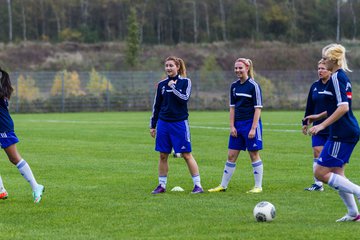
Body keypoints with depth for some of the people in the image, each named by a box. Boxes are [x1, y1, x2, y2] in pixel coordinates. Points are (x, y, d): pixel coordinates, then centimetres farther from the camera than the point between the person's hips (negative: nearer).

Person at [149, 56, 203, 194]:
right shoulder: (162, 84, 8)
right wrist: (152, 125, 13)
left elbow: (185, 98, -15)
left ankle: (198, 185, -1)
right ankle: (162, 185, 14)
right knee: (163, 155, 6)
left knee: (186, 154, -4)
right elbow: (156, 106, 14)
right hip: (163, 123, 4)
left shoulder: (185, 82, -1)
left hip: (180, 123, -4)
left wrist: (173, 87, -15)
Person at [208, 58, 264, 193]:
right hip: (237, 125, 6)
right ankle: (223, 185, 13)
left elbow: (258, 108, -11)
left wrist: (253, 128, -16)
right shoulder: (234, 86, 9)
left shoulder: (253, 86, -9)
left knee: (254, 155, 0)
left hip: (251, 123, -6)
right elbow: (232, 107, 13)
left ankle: (258, 186, 8)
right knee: (231, 155, 7)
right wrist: (232, 126, 4)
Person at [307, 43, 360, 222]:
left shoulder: (336, 78, -15)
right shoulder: (342, 76, 15)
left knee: (321, 173, -7)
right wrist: (319, 116, 27)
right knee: (336, 174, 14)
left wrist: (322, 125, -22)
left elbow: (343, 107, -23)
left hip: (342, 133, -10)